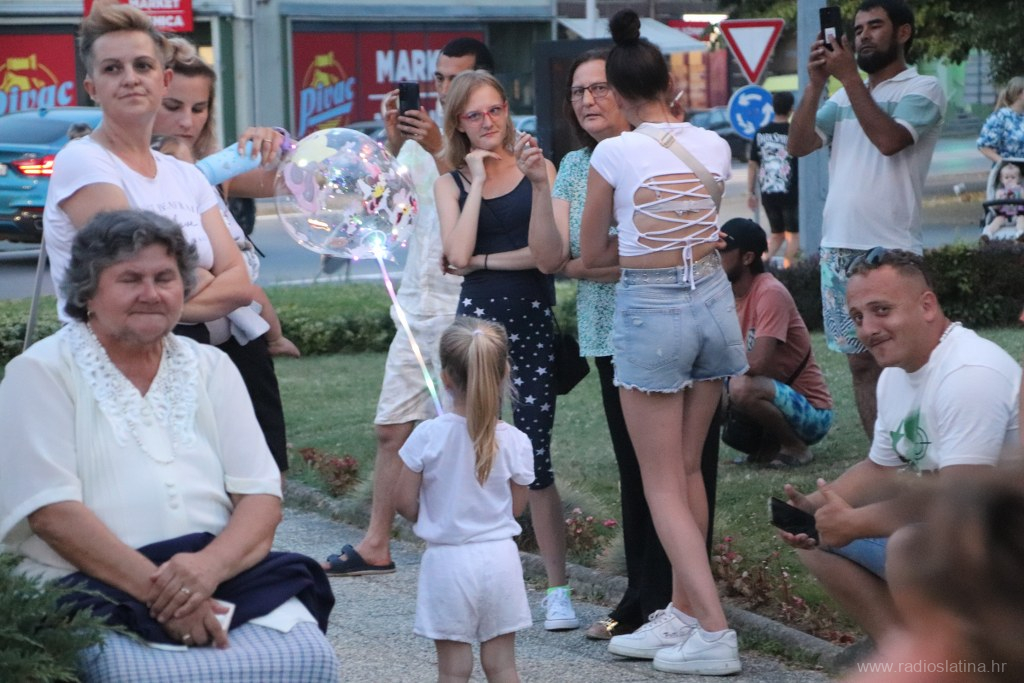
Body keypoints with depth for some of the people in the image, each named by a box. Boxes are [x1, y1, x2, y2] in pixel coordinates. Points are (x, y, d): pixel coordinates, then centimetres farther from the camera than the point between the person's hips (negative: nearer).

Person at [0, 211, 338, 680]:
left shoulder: (212, 368, 16)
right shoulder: (41, 374, 2)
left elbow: (261, 496, 6)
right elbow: (53, 513, -10)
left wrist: (208, 566, -15)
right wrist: (157, 590, -20)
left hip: (221, 574, 4)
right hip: (92, 588, -3)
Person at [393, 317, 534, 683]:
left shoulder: (427, 436, -12)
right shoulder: (514, 441, -7)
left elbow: (404, 502, -5)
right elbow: (516, 507, 4)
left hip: (447, 560, -2)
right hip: (500, 557, 2)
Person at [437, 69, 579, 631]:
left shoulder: (537, 167, 4)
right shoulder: (450, 183, 8)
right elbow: (458, 255, -9)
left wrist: (484, 259, -4)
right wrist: (478, 182, -5)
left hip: (535, 320, -2)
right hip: (478, 319, 2)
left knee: (534, 454, -4)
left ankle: (558, 589, 3)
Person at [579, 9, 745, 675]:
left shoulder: (615, 153, -11)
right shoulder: (714, 147, 1)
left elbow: (592, 255, 0)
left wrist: (640, 247, 8)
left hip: (650, 310, -5)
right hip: (712, 300, 5)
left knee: (661, 482, 1)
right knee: (689, 470, 16)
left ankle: (714, 633, -7)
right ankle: (683, 614, 22)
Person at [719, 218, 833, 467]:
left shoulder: (770, 293, -19)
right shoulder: (729, 293, 5)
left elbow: (757, 363, -28)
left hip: (811, 411, -8)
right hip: (775, 395, 8)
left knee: (742, 387, -34)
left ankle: (796, 447, -9)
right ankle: (771, 444, 7)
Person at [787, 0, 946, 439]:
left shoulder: (922, 89, 0)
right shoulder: (845, 97, 17)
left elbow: (889, 140, -18)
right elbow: (798, 145, 6)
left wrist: (848, 75, -15)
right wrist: (816, 82, -5)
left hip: (890, 250, -6)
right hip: (839, 246, 6)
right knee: (861, 361, 7)